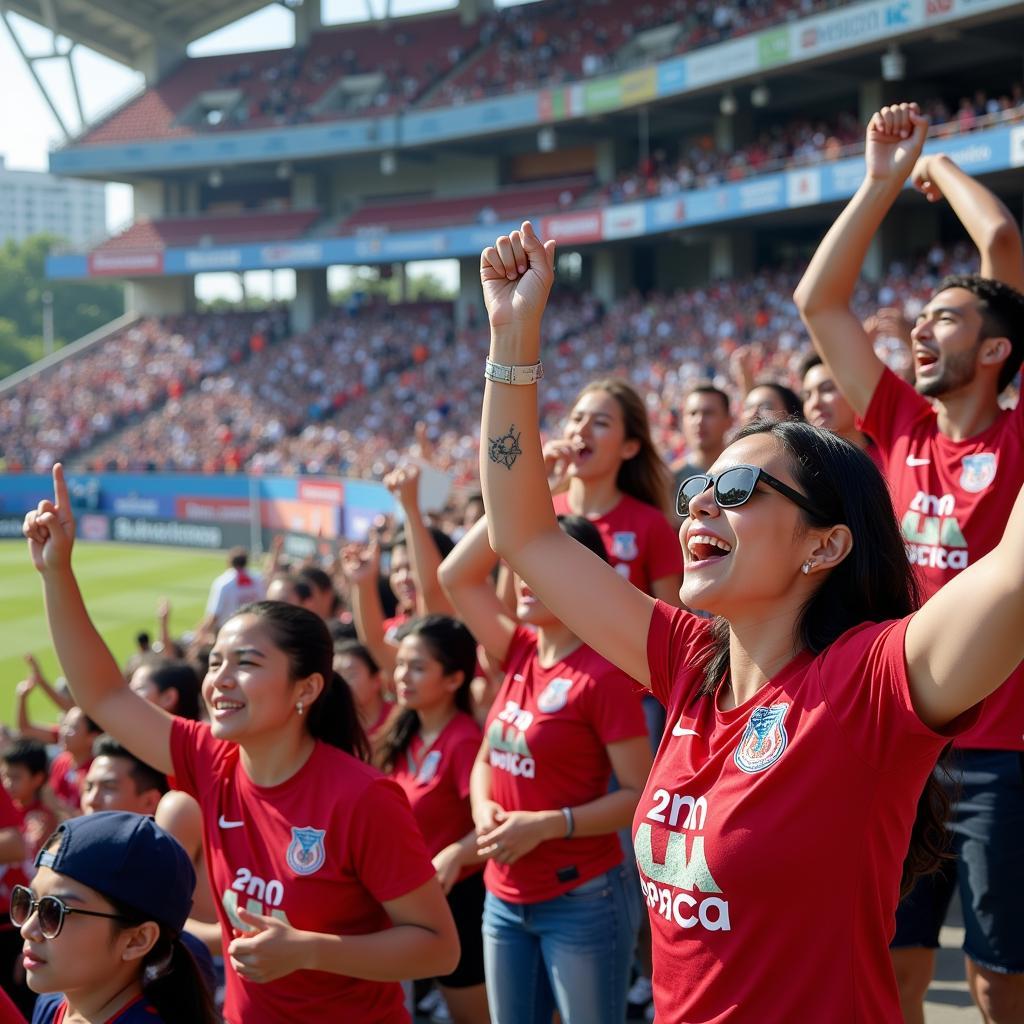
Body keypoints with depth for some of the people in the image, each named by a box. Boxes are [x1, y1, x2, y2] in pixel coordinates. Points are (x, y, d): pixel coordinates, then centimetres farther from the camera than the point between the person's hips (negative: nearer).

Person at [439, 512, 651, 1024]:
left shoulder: (603, 674, -15)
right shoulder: (520, 654, 4)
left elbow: (640, 794, -15)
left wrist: (547, 824, -22)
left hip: (581, 901, -7)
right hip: (505, 897, 7)